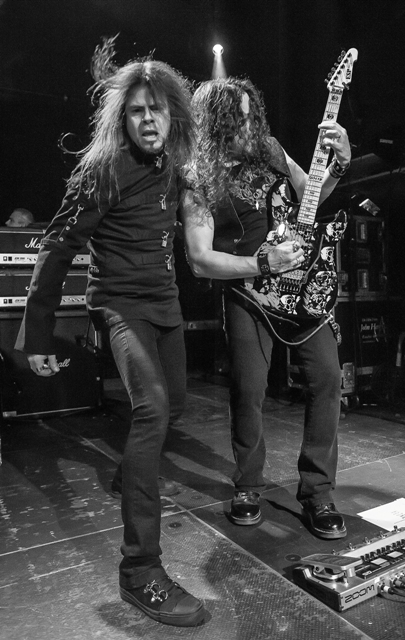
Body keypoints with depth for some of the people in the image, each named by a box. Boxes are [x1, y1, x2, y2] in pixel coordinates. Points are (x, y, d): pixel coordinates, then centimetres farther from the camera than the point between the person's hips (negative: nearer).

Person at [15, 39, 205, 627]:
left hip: (165, 298, 8)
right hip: (120, 302, -7)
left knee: (174, 401, 15)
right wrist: (36, 336, -14)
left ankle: (138, 468, 48)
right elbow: (57, 249, -14)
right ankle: (141, 571, -15)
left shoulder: (170, 166, 7)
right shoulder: (103, 169, -13)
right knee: (152, 408, -25)